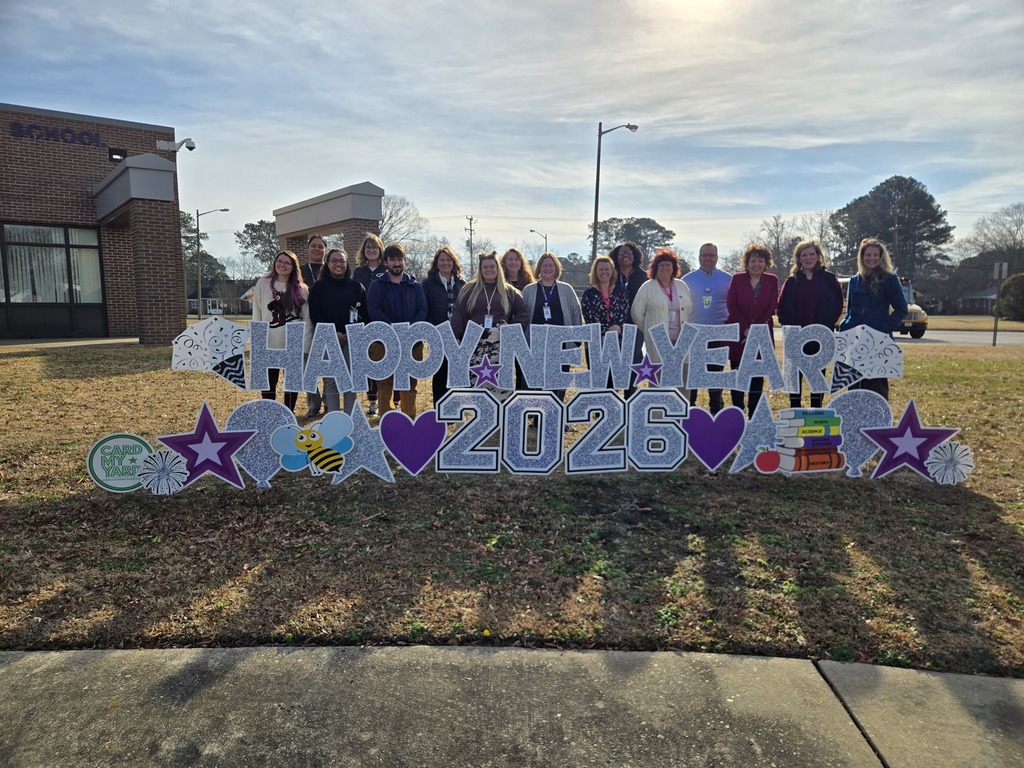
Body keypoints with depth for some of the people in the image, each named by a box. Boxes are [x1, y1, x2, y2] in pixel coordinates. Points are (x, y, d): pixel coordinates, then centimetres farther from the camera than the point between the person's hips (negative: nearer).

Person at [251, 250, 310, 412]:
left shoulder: (301, 289, 3)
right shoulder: (263, 284, 2)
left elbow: (307, 318, 3)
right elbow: (257, 315, 4)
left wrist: (305, 344, -3)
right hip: (269, 344, 0)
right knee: (269, 382, 7)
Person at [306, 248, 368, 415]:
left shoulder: (356, 286, 11)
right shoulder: (318, 287, 7)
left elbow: (365, 313, 7)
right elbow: (315, 314, 0)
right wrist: (333, 333, -11)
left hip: (352, 339, 1)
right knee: (331, 381, -4)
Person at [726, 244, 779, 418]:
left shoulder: (772, 280, 6)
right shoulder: (737, 279, 4)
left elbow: (772, 307, -1)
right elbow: (731, 305, -4)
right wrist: (746, 329, -12)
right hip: (738, 335, 0)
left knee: (758, 377, 3)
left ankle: (754, 415, 10)